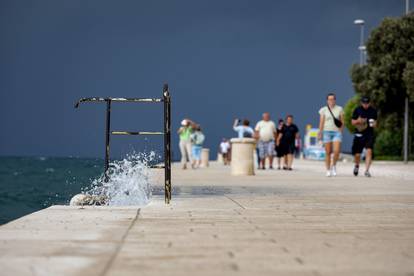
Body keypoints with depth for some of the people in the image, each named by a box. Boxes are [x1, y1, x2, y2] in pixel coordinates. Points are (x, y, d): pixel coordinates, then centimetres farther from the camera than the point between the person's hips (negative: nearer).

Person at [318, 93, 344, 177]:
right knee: (328, 152, 0)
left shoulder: (339, 109, 7)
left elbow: (342, 122, 9)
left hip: (337, 132, 0)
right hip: (327, 132, 0)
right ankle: (328, 170, 9)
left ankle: (333, 165, 11)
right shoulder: (323, 110, 4)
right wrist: (320, 133, -5)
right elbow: (321, 122, 3)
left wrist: (340, 131, 0)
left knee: (336, 151, -14)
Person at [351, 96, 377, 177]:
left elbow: (375, 122, 12)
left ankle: (366, 170, -14)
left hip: (369, 134, 0)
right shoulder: (357, 110, 1)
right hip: (359, 134, 0)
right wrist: (358, 121, -15)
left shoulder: (373, 111, 4)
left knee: (369, 151, -18)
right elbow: (353, 122, 7)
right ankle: (357, 166, 37)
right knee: (357, 154, 5)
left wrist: (374, 124, -12)